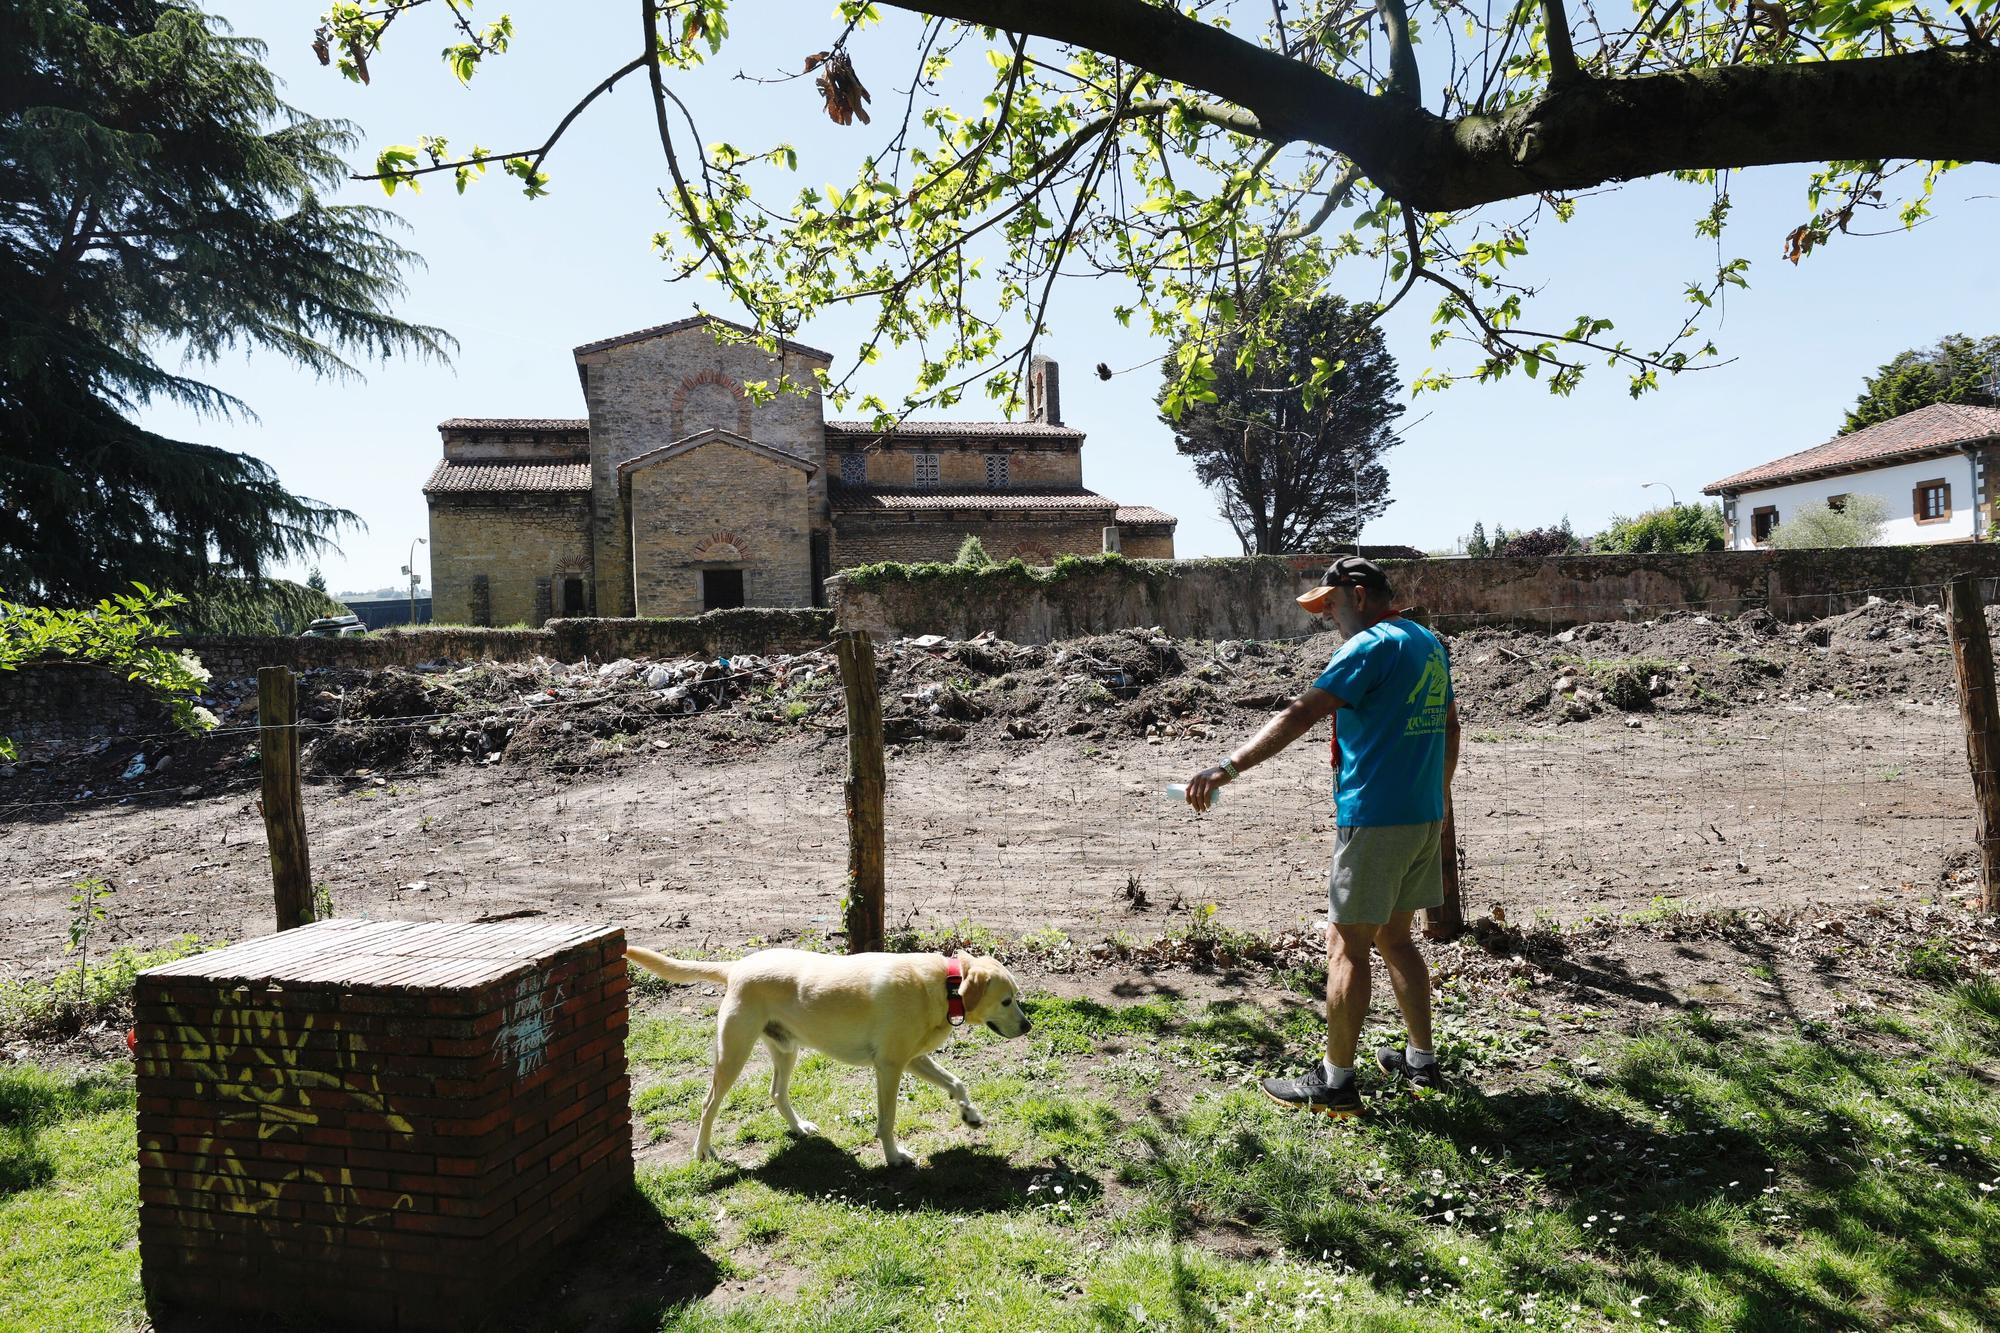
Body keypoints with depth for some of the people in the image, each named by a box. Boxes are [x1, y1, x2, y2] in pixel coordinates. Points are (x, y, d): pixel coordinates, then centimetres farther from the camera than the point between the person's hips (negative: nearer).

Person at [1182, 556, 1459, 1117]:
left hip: (1375, 818, -9)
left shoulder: (1372, 646, -14)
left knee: (1346, 945, -1)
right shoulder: (1429, 644, 14)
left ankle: (1334, 1082, 6)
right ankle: (1422, 1062, 27)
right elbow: (1450, 727, 22)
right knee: (1394, 937, 19)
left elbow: (1301, 715, -24)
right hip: (1423, 817, 9)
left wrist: (1228, 767, -28)